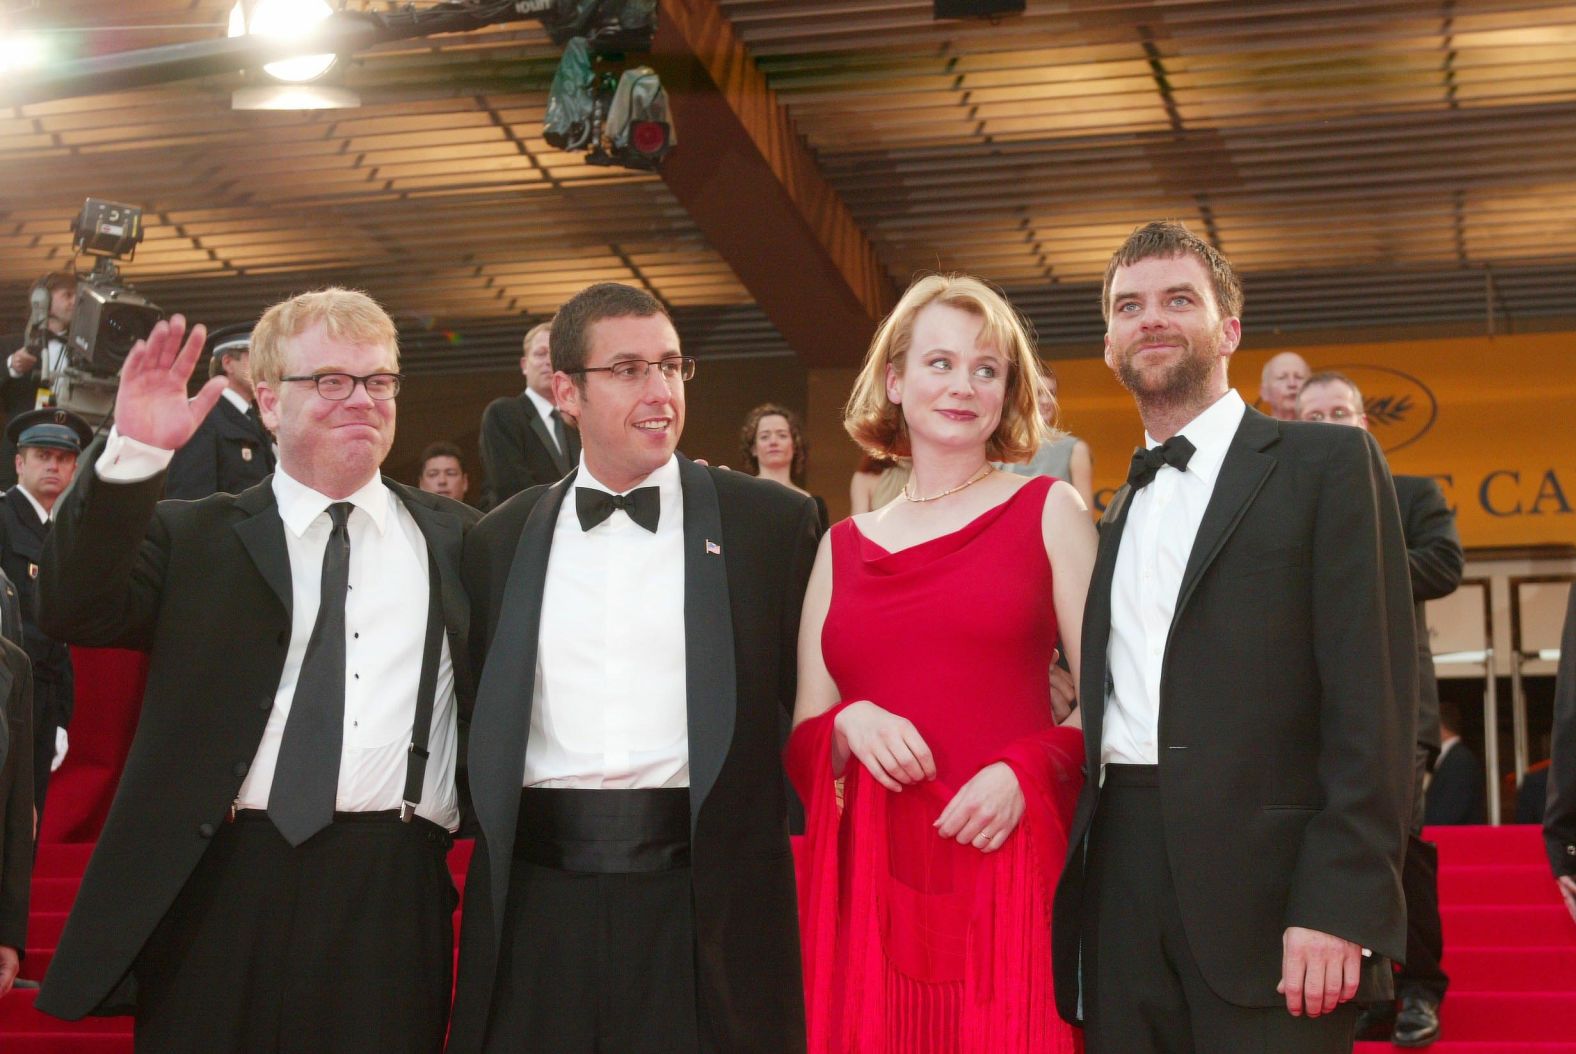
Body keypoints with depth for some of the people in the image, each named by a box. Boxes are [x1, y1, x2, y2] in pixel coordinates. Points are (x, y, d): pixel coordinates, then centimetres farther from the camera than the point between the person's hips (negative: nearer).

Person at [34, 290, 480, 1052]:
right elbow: (74, 613, -6)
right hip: (220, 892, 0)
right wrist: (132, 457, -17)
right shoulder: (193, 537, 10)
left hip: (391, 896, 1)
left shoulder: (455, 539, 14)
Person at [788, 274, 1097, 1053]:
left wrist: (1027, 770, -14)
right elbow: (801, 746, 15)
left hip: (1012, 869, -2)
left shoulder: (1049, 513, 6)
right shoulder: (843, 548, 14)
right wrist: (849, 725, -7)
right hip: (870, 884, 2)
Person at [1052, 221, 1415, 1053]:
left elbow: (1373, 694, -7)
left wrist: (1340, 905, -16)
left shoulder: (1328, 464, 2)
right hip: (1121, 883, 5)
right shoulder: (1117, 514, 20)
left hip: (1266, 889, -5)